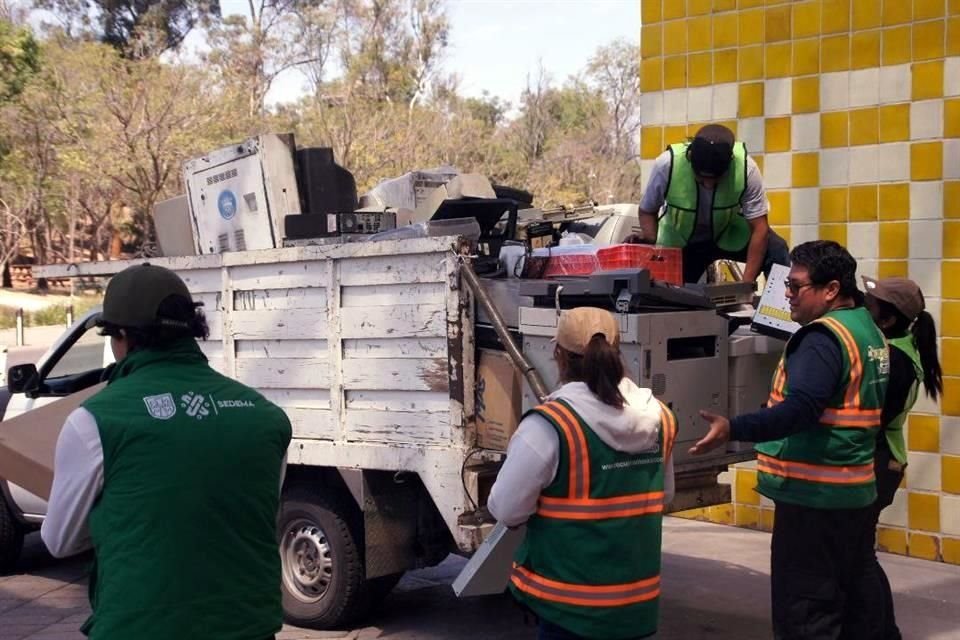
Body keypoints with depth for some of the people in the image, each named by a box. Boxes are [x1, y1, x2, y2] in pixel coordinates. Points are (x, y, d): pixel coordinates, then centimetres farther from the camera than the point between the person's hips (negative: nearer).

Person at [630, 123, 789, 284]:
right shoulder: (667, 164, -31)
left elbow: (759, 228, -27)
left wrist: (747, 282, -35)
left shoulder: (745, 167, -32)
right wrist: (650, 240, -33)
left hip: (731, 234, 0)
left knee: (776, 252, -23)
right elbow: (647, 210, -13)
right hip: (680, 240, 1)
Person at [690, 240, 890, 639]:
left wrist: (734, 429, -38)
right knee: (856, 595, 17)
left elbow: (800, 409, -30)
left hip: (813, 493, -10)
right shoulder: (869, 331, 13)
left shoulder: (824, 336, -17)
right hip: (855, 489, 10)